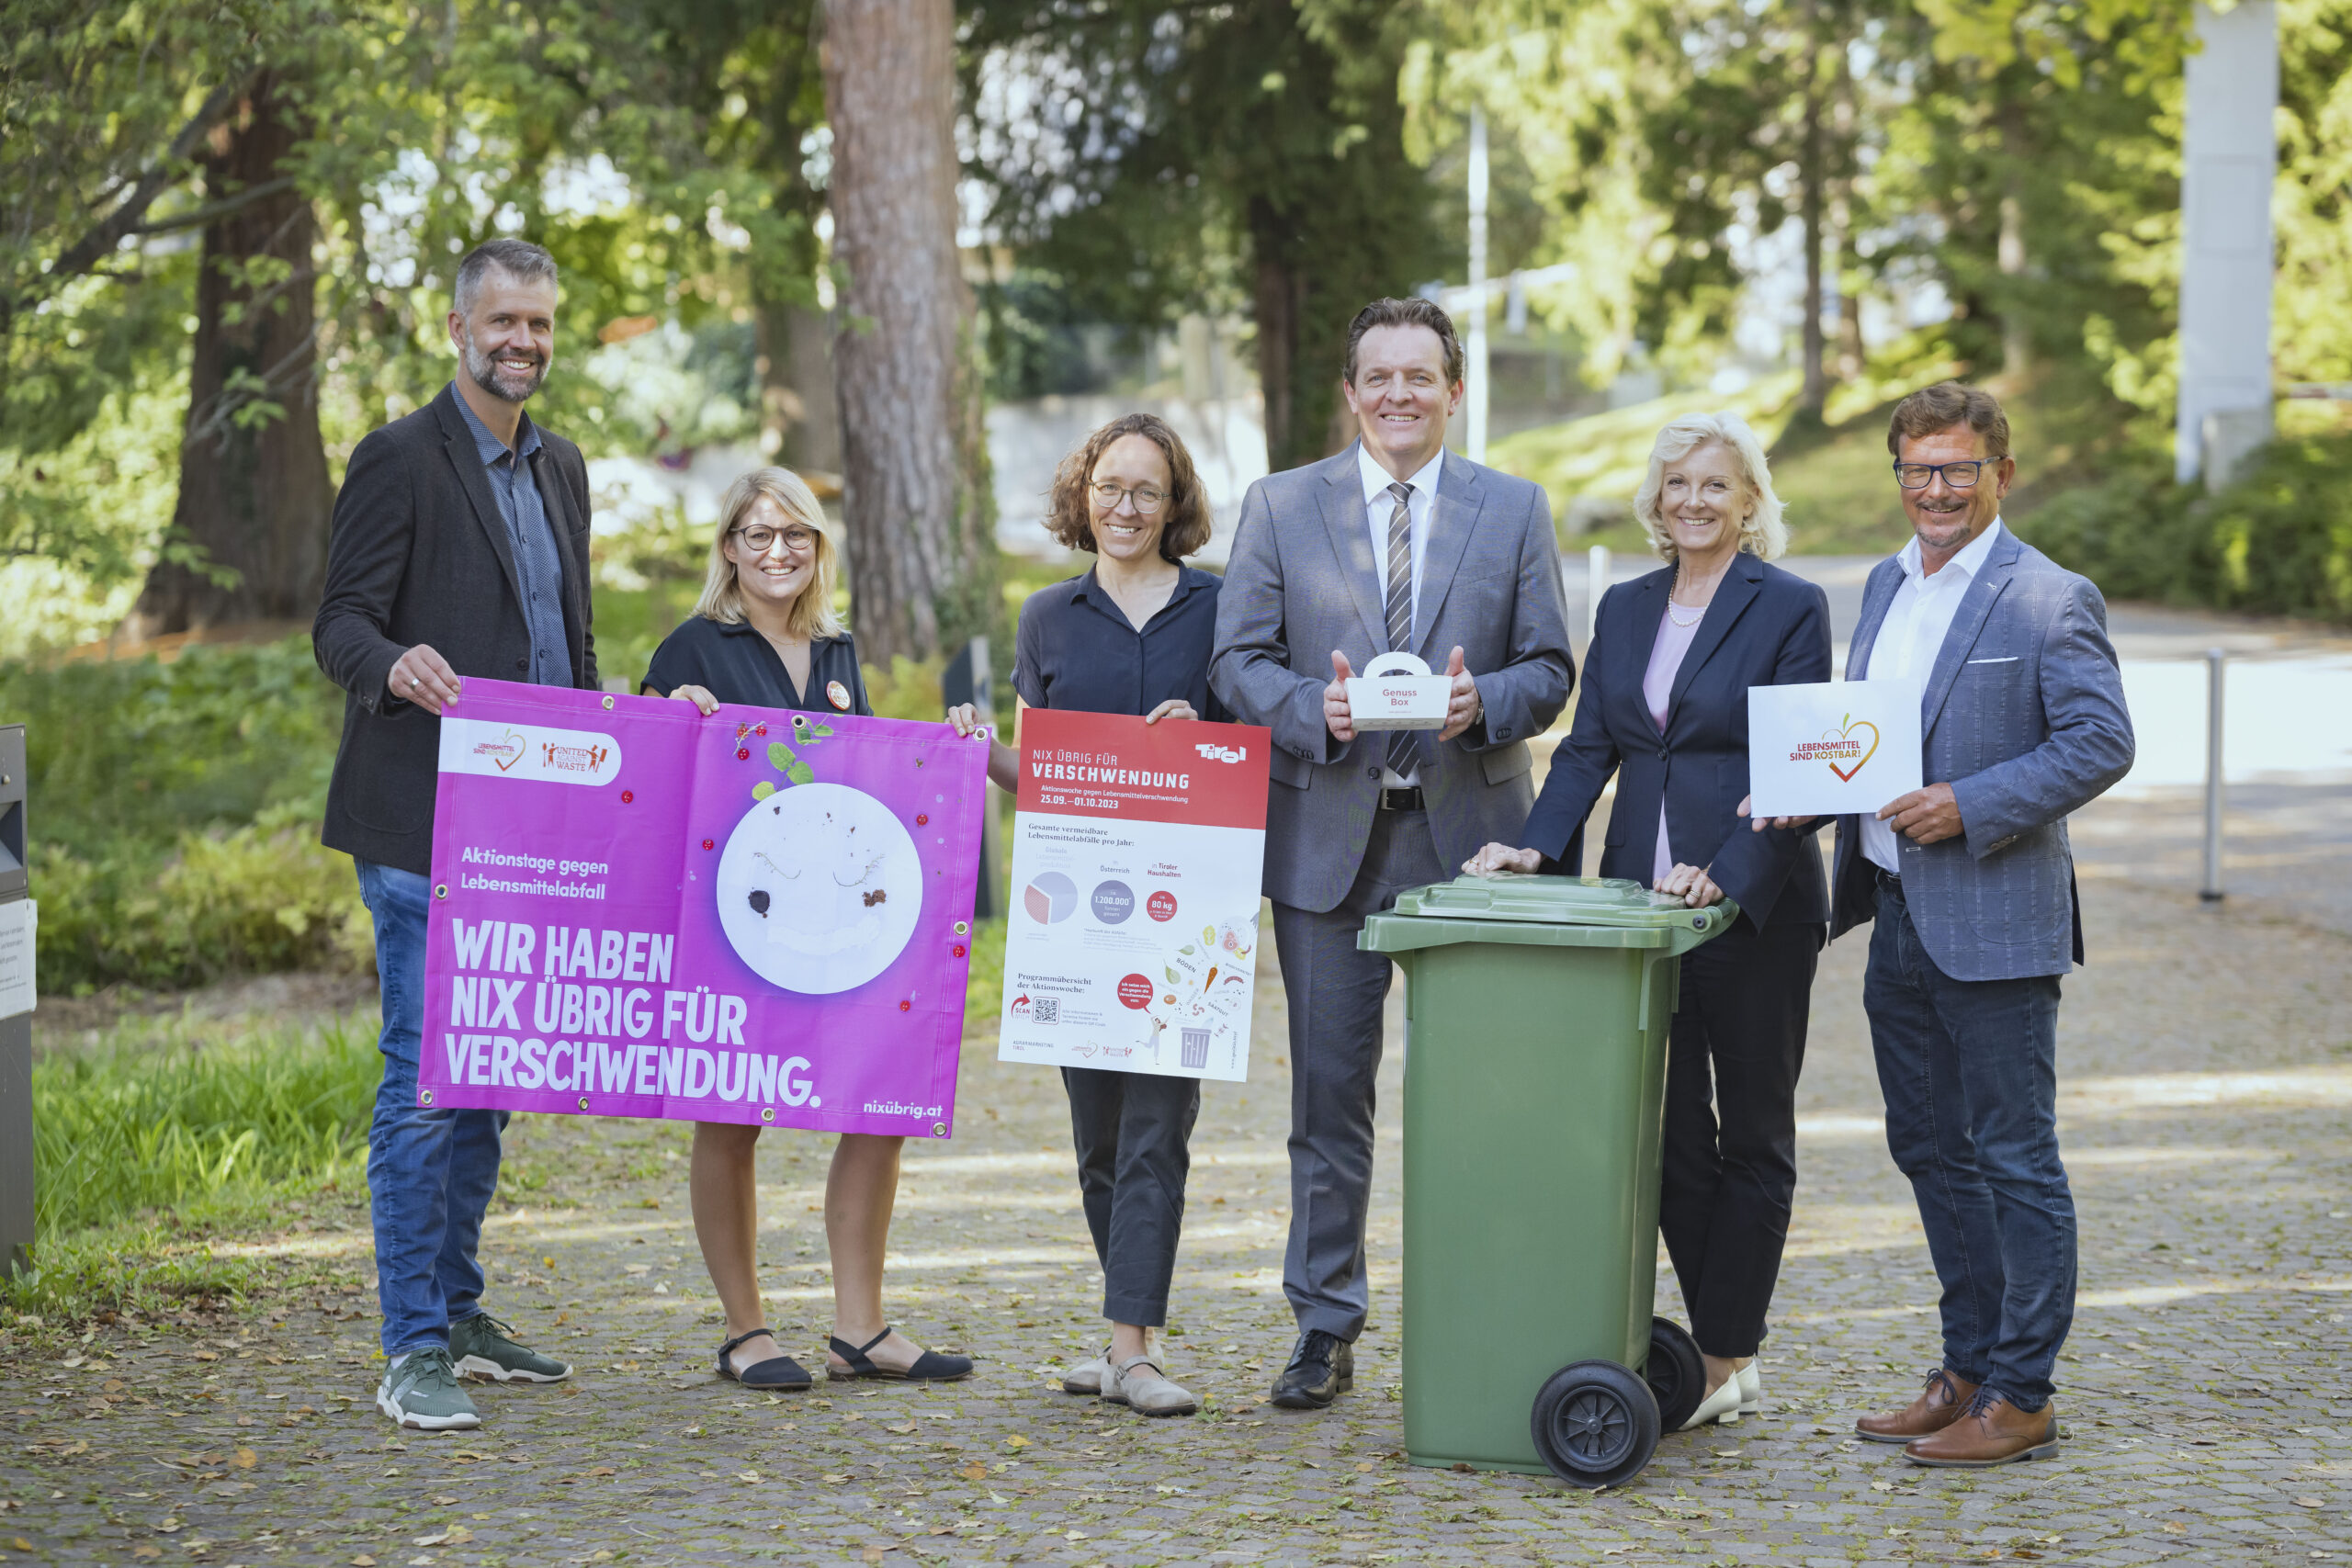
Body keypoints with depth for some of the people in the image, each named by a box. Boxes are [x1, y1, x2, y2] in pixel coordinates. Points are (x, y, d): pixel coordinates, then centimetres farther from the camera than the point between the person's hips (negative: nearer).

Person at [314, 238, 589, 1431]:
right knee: (424, 1082, -8)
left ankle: (456, 1312, 24)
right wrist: (396, 665, -31)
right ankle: (413, 1354, -4)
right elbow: (339, 624, -10)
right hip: (422, 827, -7)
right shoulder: (400, 459, -6)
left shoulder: (559, 468, 17)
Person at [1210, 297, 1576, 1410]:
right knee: (1329, 1093, 5)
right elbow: (1237, 661, 2)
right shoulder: (1279, 506, 6)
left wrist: (1482, 703, -16)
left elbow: (1548, 669, 5)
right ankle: (1325, 1328, 14)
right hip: (1326, 834, 0)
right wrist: (1314, 709, -17)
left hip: (1467, 833, 0)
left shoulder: (1514, 511, 8)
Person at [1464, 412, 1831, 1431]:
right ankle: (1730, 1361, 15)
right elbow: (1589, 747, 10)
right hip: (1642, 900, 5)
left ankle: (1723, 1360, 9)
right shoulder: (1625, 610, 12)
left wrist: (1727, 874, -23)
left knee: (1751, 1132, 4)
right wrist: (1536, 845, -7)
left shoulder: (1791, 609, -5)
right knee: (1670, 1128, 6)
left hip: (1755, 905, -5)